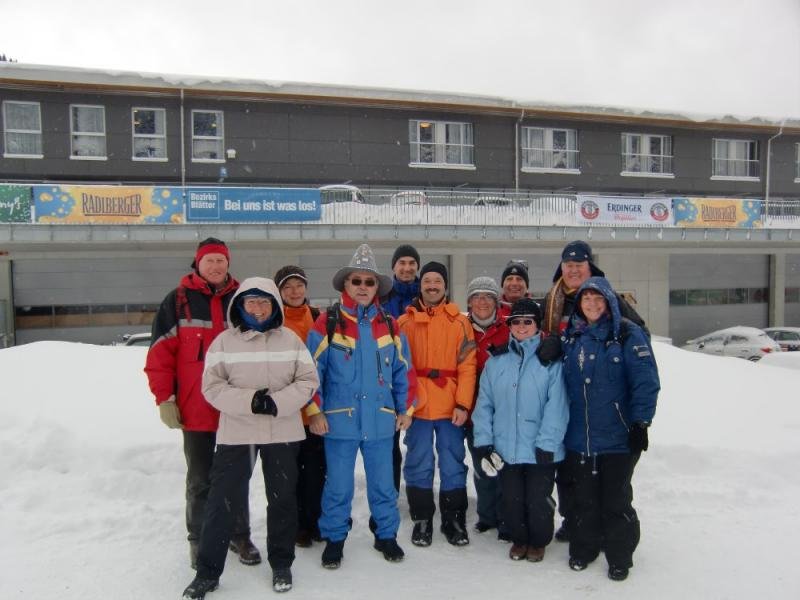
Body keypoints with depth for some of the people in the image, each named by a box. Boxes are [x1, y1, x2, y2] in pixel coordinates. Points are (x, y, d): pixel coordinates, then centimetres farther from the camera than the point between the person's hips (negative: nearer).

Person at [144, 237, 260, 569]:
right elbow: (160, 353, -4)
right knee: (200, 479, 12)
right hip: (195, 409, -2)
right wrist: (165, 398, -7)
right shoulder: (178, 300, -2)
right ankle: (199, 539, 29)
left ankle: (240, 535, 30)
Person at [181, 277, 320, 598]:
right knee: (222, 501, 3)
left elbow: (308, 381, -1)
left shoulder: (291, 339, 1)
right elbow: (212, 386, -6)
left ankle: (281, 565, 30)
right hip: (235, 432, -1)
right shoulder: (224, 341, -1)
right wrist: (249, 401, -20)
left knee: (282, 499, 12)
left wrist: (278, 402, -17)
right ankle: (207, 572, 19)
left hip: (283, 432, 1)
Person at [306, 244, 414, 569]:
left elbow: (403, 370, 9)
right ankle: (334, 538, 29)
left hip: (381, 421, 3)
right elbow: (312, 369, -5)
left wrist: (405, 409, 7)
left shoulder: (390, 326, 5)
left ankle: (386, 535, 34)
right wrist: (315, 411, -9)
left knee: (383, 483, 15)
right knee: (338, 486, 9)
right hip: (339, 420, -2)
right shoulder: (327, 323, -5)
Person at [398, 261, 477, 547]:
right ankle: (422, 519, 24)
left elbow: (468, 366, -3)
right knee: (419, 465, 9)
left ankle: (454, 519, 24)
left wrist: (463, 404, -10)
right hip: (417, 408, 0)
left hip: (451, 408, 0)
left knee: (453, 465, 9)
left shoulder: (460, 322, 3)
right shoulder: (405, 322, 5)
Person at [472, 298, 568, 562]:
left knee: (538, 501, 10)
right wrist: (483, 441, -3)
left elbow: (556, 406, -12)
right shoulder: (496, 362, 4)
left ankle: (538, 541, 36)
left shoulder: (551, 360, -6)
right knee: (512, 500, 14)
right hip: (505, 449, 3)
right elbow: (484, 404, 3)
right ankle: (519, 539, 38)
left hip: (541, 451, -3)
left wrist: (547, 443, -17)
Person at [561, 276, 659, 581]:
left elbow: (646, 381, -12)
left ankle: (619, 557, 27)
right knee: (583, 498, 15)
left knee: (616, 499, 8)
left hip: (617, 437, -4)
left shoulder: (627, 333, -8)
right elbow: (561, 380, 17)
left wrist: (640, 422, -14)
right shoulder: (571, 336, 7)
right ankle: (583, 549, 33)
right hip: (578, 436, 4)